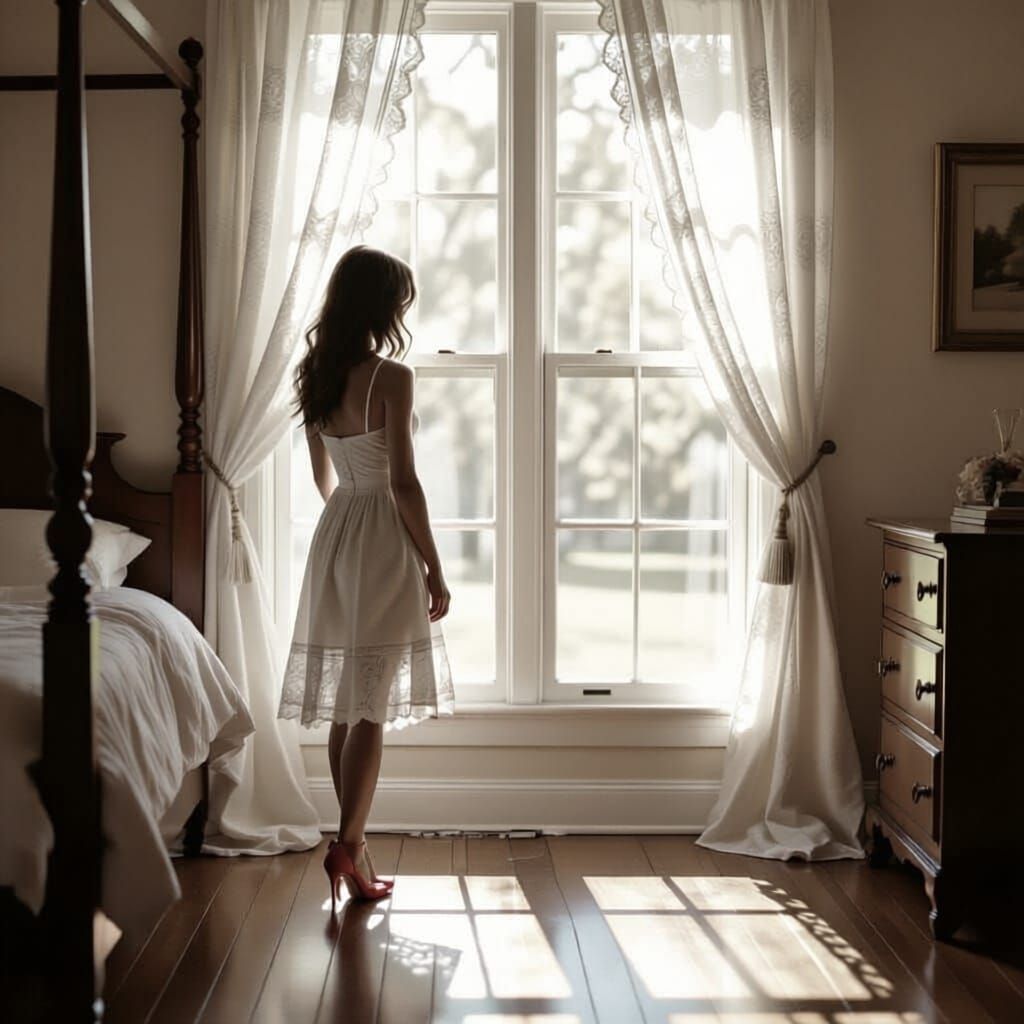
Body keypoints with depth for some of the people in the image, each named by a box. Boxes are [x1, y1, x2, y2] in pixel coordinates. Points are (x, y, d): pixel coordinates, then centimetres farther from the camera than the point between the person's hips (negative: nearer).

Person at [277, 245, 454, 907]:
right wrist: (435, 568, -9)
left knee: (346, 706, 10)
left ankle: (355, 843, 17)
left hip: (335, 535, 7)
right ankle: (348, 846, -2)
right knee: (371, 710, -2)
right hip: (384, 547, -7)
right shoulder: (392, 376, -15)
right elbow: (403, 481, -16)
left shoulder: (317, 375, 7)